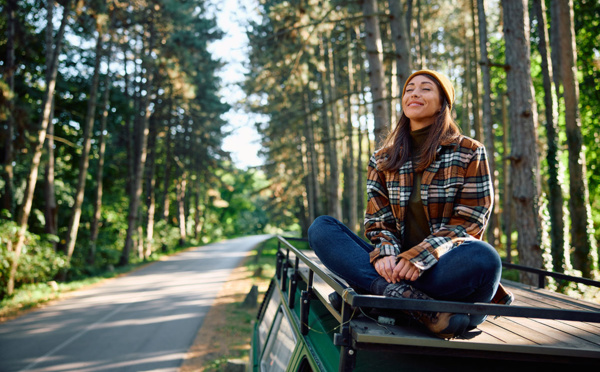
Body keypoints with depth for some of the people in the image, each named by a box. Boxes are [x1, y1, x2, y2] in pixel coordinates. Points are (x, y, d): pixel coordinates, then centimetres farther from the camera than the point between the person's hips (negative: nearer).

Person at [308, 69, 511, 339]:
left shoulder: (469, 152, 4)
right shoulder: (383, 159, 14)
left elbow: (469, 222, -4)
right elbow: (378, 220, 8)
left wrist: (419, 257, -21)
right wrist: (385, 255, -16)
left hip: (444, 265, -3)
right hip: (395, 265, 3)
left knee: (484, 259, -36)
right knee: (321, 228, -18)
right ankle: (420, 304, -36)